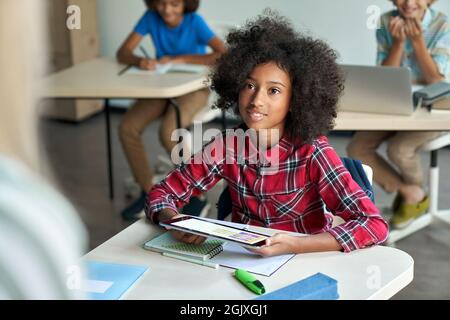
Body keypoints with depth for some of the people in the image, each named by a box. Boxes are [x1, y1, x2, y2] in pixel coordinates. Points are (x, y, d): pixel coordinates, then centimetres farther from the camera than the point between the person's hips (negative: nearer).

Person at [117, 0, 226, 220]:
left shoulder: (194, 22, -16)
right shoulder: (151, 18, -5)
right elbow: (123, 53, -5)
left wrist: (181, 59, -25)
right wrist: (140, 61, -29)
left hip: (193, 87, -5)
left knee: (168, 132, -32)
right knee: (127, 128, -18)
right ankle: (148, 192, -1)